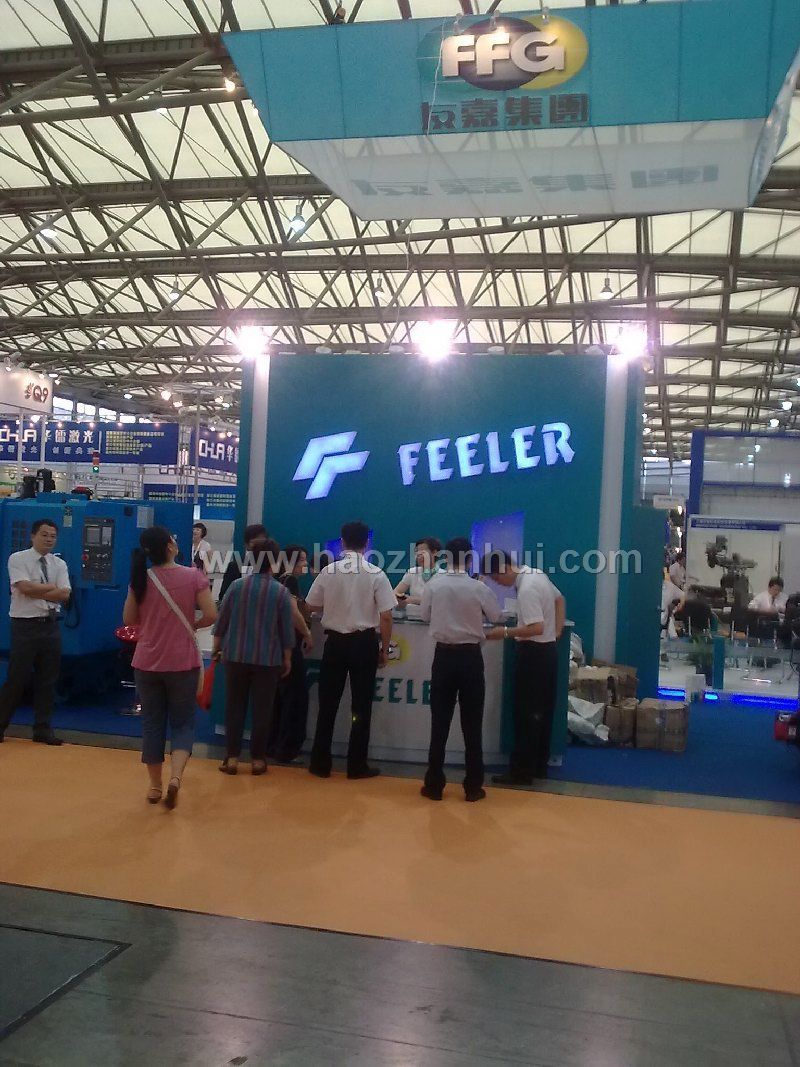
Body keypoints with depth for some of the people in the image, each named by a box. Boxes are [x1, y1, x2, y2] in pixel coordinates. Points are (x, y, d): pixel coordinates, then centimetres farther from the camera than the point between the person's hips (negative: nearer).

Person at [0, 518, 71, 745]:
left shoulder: (59, 564, 9)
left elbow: (64, 594, -4)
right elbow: (25, 587, -18)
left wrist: (37, 591, -11)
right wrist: (51, 587, -8)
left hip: (50, 626, 5)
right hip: (25, 625, -5)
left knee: (48, 679, 8)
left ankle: (43, 728, 18)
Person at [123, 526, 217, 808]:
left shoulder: (141, 578, -2)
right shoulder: (193, 576, -9)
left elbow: (128, 619, 5)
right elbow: (210, 615, -12)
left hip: (147, 663, 2)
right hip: (183, 663, -2)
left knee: (152, 723, 14)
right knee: (182, 723, 10)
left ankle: (155, 786, 20)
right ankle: (175, 777, -10)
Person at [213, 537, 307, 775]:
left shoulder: (237, 585, -4)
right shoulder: (281, 591, -8)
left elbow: (221, 621, 2)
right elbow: (287, 630, -3)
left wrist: (217, 647, 16)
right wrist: (287, 659, 9)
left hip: (236, 656, 1)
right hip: (267, 659, -1)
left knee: (234, 707, 11)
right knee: (262, 710, 8)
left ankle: (232, 757, 14)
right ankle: (257, 758, 14)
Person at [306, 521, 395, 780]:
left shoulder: (328, 572, -4)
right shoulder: (376, 574, -8)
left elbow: (312, 606, 8)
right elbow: (386, 617, -10)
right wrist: (384, 649, 2)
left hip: (335, 641, 1)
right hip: (364, 642, -1)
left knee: (328, 704, 11)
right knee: (361, 705, 8)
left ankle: (321, 763, 17)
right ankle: (357, 765, 14)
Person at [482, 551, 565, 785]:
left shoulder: (526, 590, -22)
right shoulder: (536, 573, 8)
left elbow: (536, 628, -28)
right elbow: (559, 600, 22)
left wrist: (505, 632, -21)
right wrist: (557, 631, 16)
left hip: (533, 653, -10)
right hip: (547, 650, 10)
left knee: (526, 713, -3)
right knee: (542, 711, 14)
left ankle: (522, 771, 2)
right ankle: (539, 766, 22)